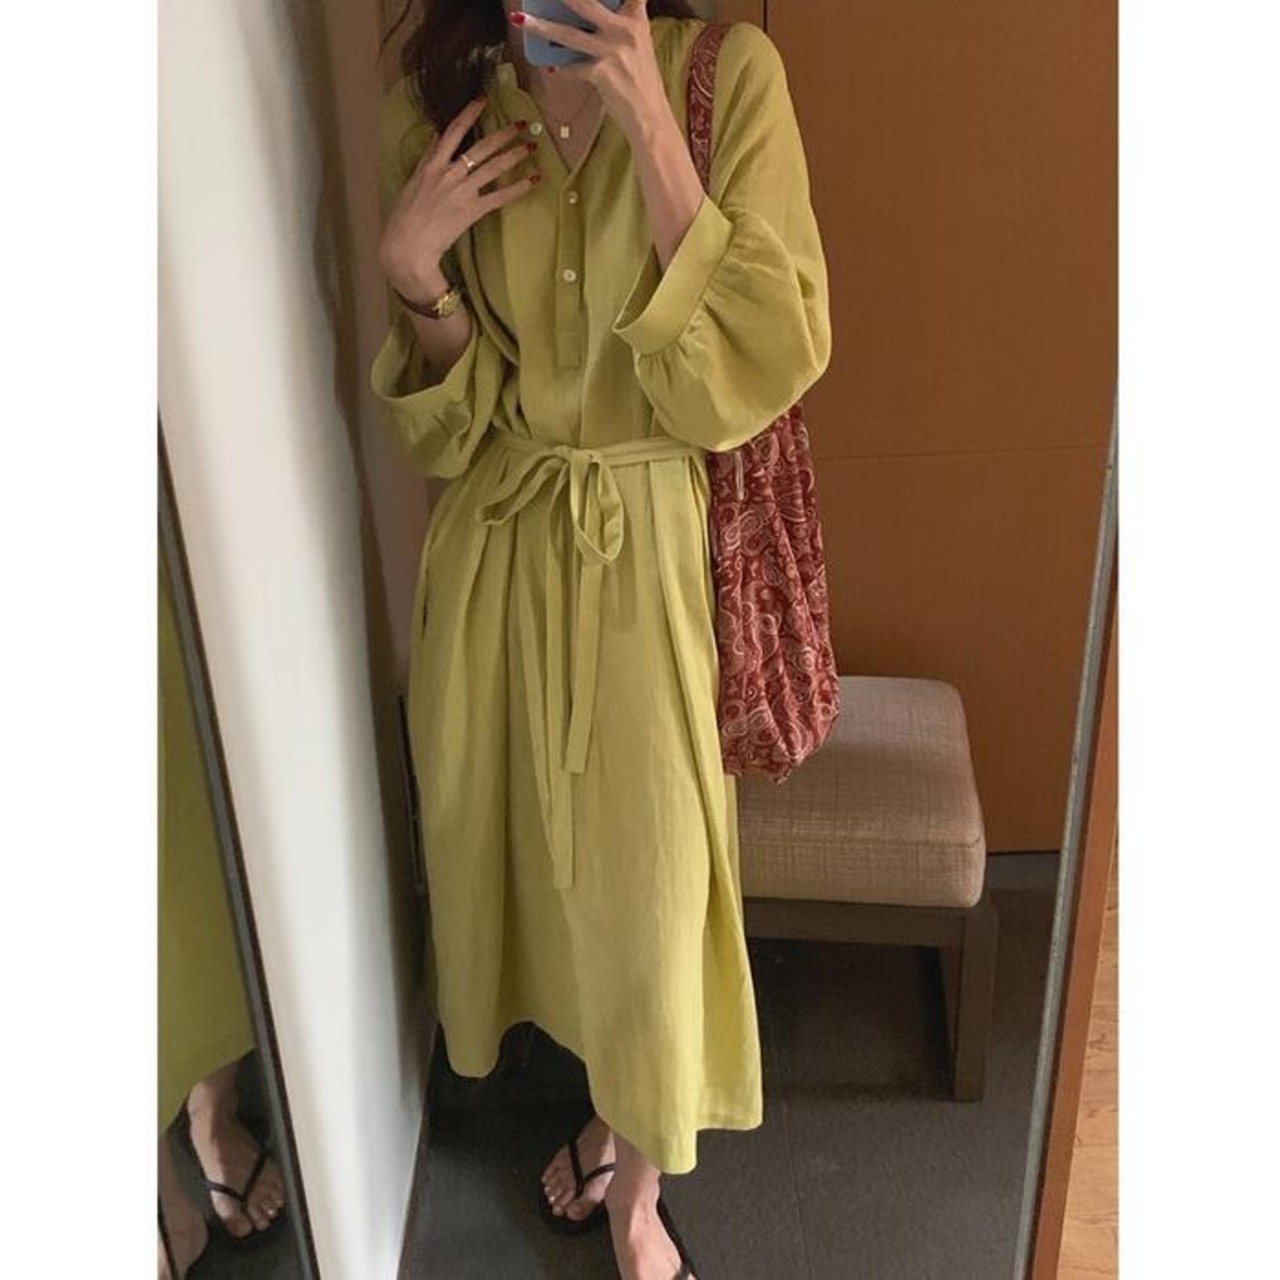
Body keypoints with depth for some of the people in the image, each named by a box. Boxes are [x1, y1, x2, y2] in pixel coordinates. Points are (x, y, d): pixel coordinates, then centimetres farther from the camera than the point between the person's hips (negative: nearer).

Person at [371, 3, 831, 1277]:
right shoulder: (441, 103, -2)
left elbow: (763, 367, -18)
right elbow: (444, 422, 1)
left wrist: (653, 131, -23)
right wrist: (413, 270, -18)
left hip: (653, 550, -3)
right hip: (496, 550, 3)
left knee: (644, 873, 8)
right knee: (540, 853, 18)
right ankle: (604, 1110, 48)